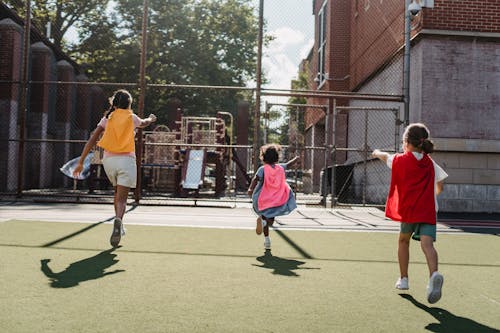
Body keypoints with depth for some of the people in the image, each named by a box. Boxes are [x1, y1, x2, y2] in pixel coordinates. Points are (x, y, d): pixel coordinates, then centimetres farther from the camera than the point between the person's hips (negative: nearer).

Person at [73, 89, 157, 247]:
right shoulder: (132, 118, 7)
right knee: (121, 199, -9)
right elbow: (144, 123, 32)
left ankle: (119, 227, 25)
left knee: (117, 194, 25)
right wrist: (151, 118, 56)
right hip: (126, 160, -3)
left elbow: (91, 140, 2)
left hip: (109, 159, 3)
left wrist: (81, 162, 3)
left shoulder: (107, 118, 10)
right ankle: (118, 220, -39)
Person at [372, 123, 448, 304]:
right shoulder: (431, 164, 13)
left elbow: (385, 157, 26)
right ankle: (434, 274, -40)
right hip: (428, 210, 2)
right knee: (427, 243, -13)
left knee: (403, 240, 19)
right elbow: (439, 188, 16)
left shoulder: (400, 159, 5)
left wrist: (377, 153, 49)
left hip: (408, 209, -1)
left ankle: (403, 279, 25)